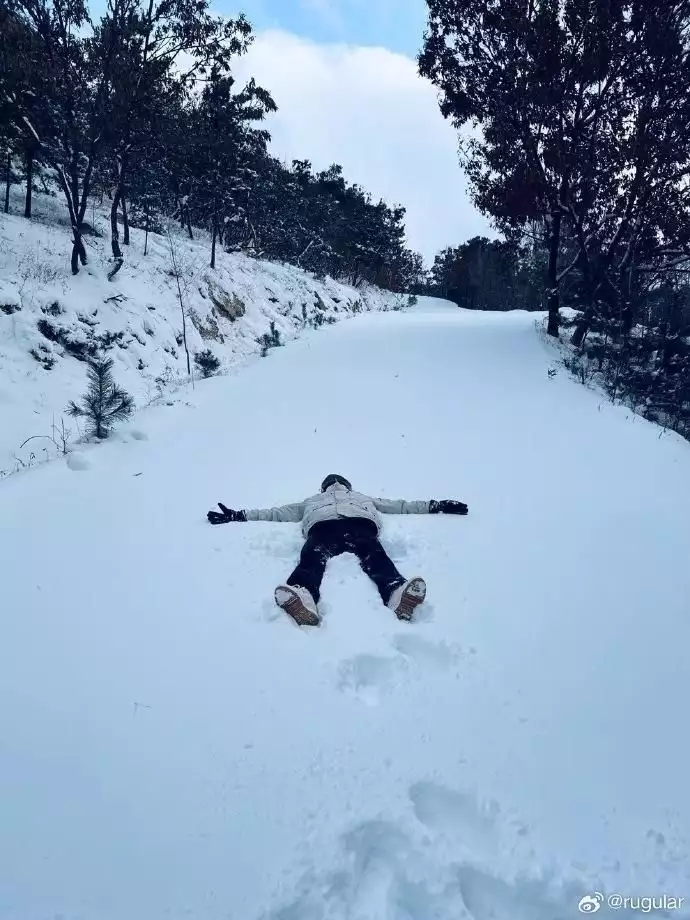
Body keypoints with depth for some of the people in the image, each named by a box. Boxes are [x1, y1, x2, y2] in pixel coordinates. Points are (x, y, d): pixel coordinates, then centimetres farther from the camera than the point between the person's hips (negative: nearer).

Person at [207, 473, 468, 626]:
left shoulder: (364, 497, 46)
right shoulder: (313, 501, 45)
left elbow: (399, 505, 40)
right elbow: (278, 512, 38)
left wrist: (435, 505, 32)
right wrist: (239, 515, 28)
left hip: (360, 522, 1)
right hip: (323, 524, 0)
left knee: (373, 553, -36)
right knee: (314, 554, -37)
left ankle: (397, 592, -67)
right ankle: (302, 597, -70)